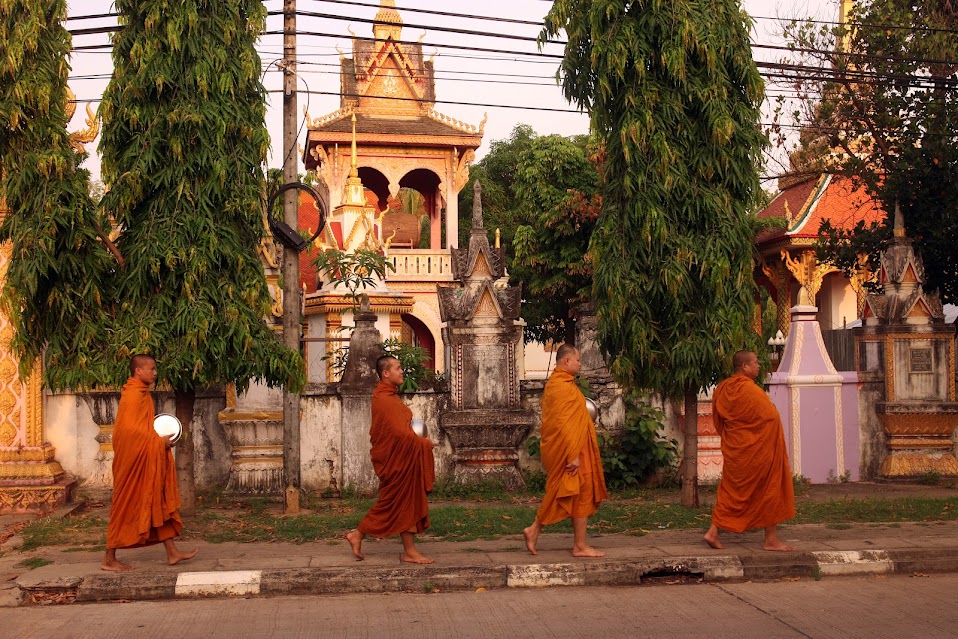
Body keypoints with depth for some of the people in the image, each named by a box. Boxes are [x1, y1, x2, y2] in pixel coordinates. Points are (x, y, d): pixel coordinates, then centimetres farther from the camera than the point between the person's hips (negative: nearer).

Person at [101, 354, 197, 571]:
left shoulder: (141, 394, 14)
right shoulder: (133, 395, -17)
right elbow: (131, 430, -23)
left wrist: (158, 438, 8)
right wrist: (158, 441, -16)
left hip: (147, 460, 10)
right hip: (134, 459, -10)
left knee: (159, 503, 11)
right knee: (126, 507, -2)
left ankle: (172, 552, 15)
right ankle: (109, 560, 8)